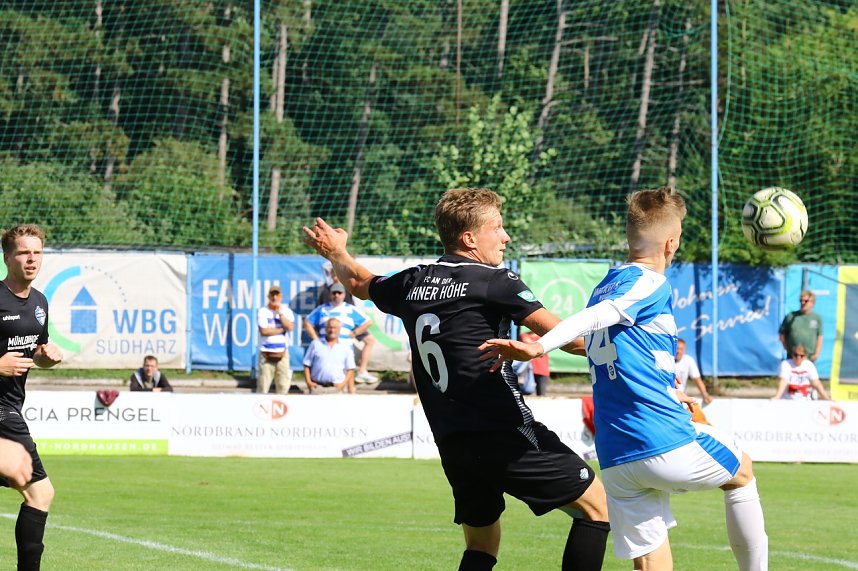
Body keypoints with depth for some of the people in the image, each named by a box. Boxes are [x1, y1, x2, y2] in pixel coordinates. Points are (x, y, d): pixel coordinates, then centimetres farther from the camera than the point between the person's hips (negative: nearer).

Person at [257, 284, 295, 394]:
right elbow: (264, 331, -12)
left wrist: (280, 313, -8)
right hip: (266, 352, -3)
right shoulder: (263, 311, 0)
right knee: (263, 383, -6)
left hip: (282, 353, 3)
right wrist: (282, 329, -7)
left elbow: (290, 327, -8)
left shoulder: (287, 311, 9)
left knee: (284, 383, 0)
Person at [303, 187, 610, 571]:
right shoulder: (494, 281, -6)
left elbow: (359, 283, 33)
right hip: (506, 435, -7)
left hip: (452, 445, 7)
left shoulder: (413, 282, 12)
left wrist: (336, 253, 52)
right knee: (595, 503, 3)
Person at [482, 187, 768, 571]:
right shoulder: (650, 284, -6)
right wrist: (538, 347, -38)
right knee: (742, 474, 24)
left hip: (616, 463, 7)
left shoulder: (604, 287, 19)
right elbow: (595, 317, -24)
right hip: (668, 446, -7)